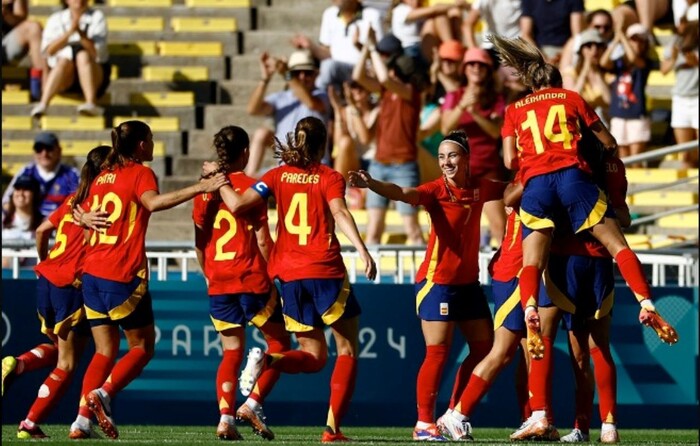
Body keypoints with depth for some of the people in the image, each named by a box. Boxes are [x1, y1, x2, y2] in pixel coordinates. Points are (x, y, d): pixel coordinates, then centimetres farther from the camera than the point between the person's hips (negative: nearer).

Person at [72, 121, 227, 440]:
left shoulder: (103, 176, 15)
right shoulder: (140, 173, -6)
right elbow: (153, 202, -27)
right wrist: (200, 188, -32)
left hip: (92, 274, 7)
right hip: (123, 276, -7)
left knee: (105, 351, 11)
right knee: (142, 346, 6)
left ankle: (83, 417, -2)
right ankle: (103, 394, -14)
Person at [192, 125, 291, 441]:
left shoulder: (206, 189, 4)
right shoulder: (251, 187, -7)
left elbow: (199, 243, 6)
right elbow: (262, 240, -8)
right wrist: (272, 274, 3)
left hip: (218, 284, 4)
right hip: (252, 279, -4)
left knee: (232, 352, 10)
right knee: (278, 343, 11)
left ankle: (225, 418, -5)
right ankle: (253, 403, -3)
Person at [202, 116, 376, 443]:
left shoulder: (278, 176, 7)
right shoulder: (330, 177, -1)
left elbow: (237, 205, -2)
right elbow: (340, 213, -19)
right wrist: (362, 250, -30)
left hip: (288, 275, 4)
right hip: (325, 272, -4)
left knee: (314, 356, 13)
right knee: (347, 350, 8)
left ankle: (266, 360, -18)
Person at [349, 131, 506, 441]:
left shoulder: (479, 189, 2)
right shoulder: (436, 191, -13)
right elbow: (402, 193, -30)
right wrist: (371, 184, -47)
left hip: (469, 282, 6)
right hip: (437, 281, -6)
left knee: (484, 347, 10)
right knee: (437, 351, -10)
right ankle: (424, 424, -6)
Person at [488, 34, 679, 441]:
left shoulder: (515, 111, 20)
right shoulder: (571, 99, 18)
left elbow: (510, 161, 10)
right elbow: (609, 143, 20)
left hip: (534, 185, 1)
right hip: (573, 175, -1)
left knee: (532, 264, -5)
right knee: (617, 243, 0)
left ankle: (530, 307, -35)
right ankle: (647, 304, -19)